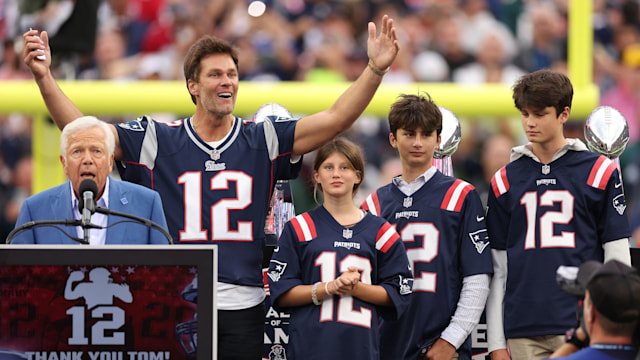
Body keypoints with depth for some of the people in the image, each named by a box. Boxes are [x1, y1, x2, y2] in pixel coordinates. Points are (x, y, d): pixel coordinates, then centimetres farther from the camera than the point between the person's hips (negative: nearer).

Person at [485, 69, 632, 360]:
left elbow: (618, 259, 4)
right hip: (523, 333, 2)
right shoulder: (505, 181, 12)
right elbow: (497, 269, 12)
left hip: (583, 331, -2)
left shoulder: (599, 173, 5)